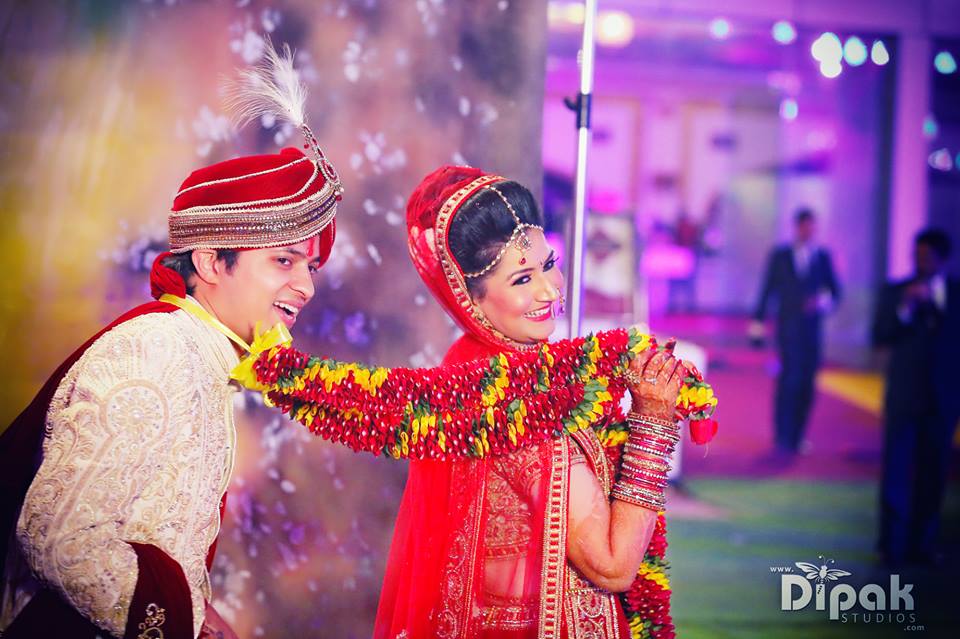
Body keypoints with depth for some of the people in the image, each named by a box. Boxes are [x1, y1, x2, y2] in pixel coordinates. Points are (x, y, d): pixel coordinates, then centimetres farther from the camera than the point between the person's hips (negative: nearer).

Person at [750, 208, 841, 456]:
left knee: (806, 384, 2)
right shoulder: (779, 256, 6)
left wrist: (824, 302, -13)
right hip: (788, 327, -2)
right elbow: (768, 290, 7)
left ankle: (795, 438, 12)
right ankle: (782, 438, -10)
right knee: (790, 377, -14)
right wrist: (758, 323, 2)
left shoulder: (823, 257, 8)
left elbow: (835, 292, 9)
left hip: (812, 330, 2)